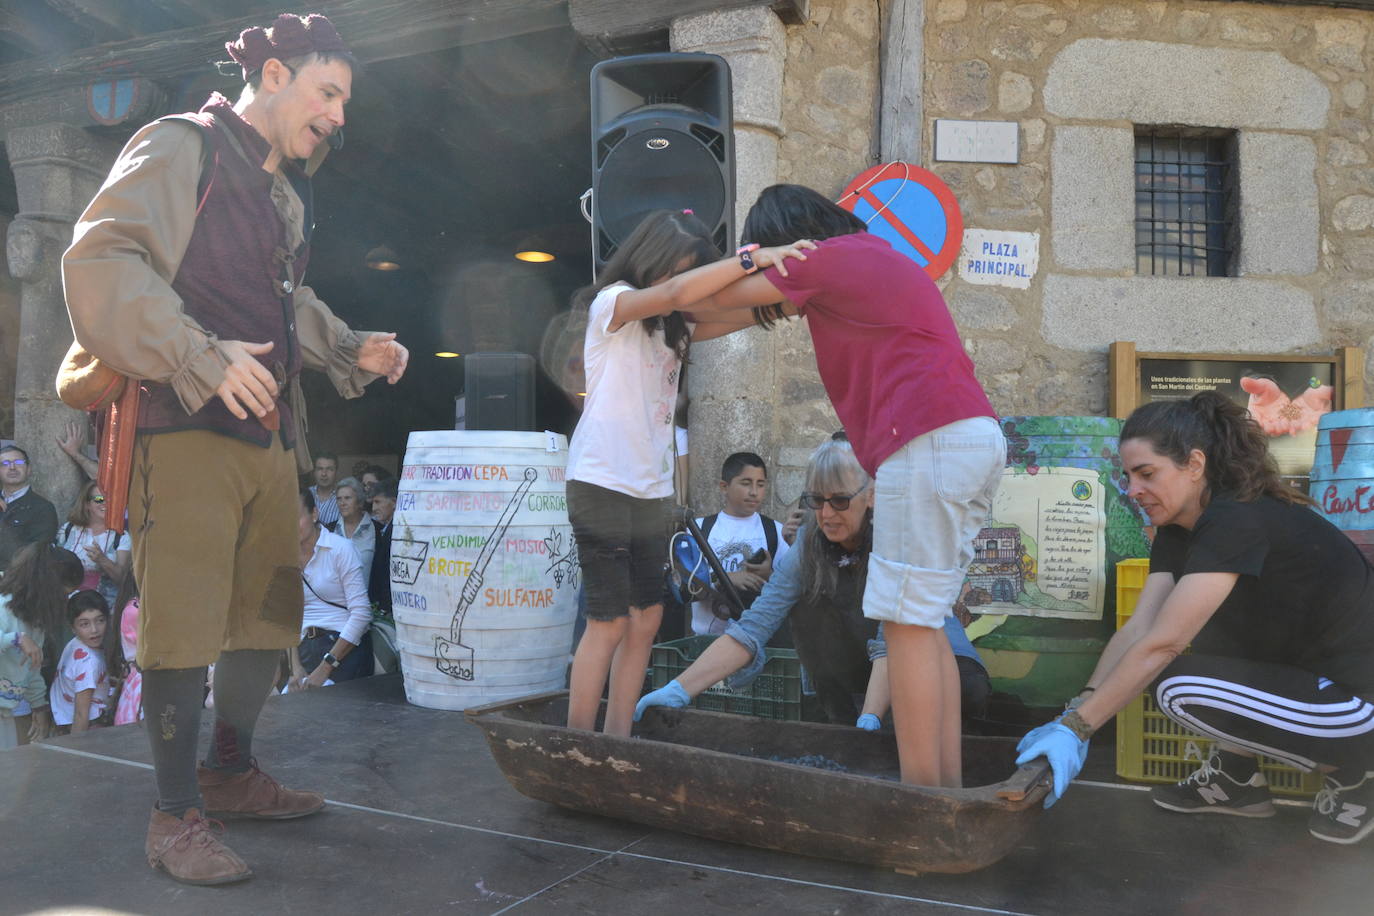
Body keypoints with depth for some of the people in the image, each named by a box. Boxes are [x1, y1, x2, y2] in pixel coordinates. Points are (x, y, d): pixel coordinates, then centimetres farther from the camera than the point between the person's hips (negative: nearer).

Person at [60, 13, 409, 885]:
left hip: (270, 434, 9)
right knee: (185, 622, -4)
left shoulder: (289, 192, 22)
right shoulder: (182, 147, -3)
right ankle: (176, 814, 9)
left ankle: (232, 772, 30)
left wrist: (354, 350, 13)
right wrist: (203, 359, -23)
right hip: (188, 428, -8)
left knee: (270, 611, 13)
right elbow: (102, 260, -15)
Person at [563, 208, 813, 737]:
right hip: (603, 484, -8)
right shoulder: (612, 303, -6)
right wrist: (755, 257, -28)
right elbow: (676, 292, -25)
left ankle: (617, 740, 15)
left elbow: (737, 315, 9)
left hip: (651, 490, 8)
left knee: (646, 618, 7)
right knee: (609, 622, -5)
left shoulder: (671, 325, 17)